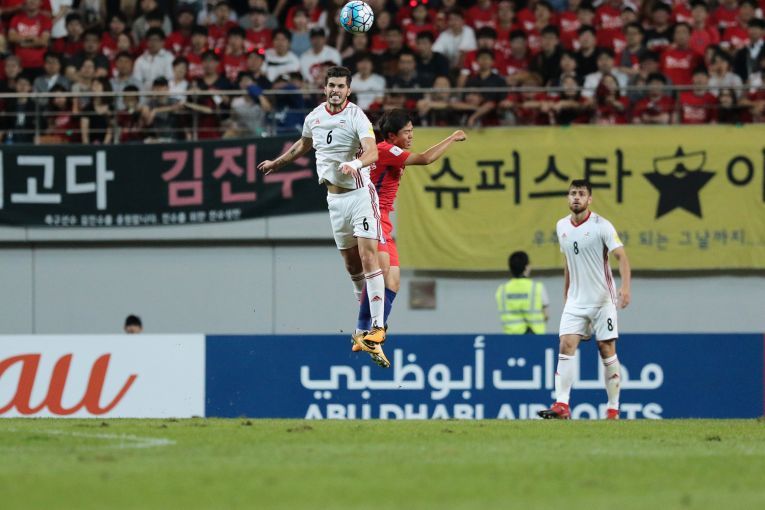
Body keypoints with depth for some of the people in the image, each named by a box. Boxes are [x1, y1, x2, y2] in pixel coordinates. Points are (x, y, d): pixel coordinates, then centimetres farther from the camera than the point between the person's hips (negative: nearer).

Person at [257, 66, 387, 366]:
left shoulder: (356, 116, -12)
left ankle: (377, 328, -19)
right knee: (352, 265, 6)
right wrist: (277, 163, 42)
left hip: (360, 192, -6)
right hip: (334, 196, 6)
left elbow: (372, 151, -28)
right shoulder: (314, 117, 8)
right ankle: (365, 326, 13)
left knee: (368, 257, -16)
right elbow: (304, 144, 30)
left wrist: (356, 163, -48)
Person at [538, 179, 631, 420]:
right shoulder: (562, 226, 7)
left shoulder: (601, 226, -10)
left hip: (602, 299, -4)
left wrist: (625, 287, -30)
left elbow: (621, 257, -15)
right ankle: (561, 405, -16)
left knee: (607, 351, -1)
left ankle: (613, 409, 7)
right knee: (566, 346, -10)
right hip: (575, 300, 4)